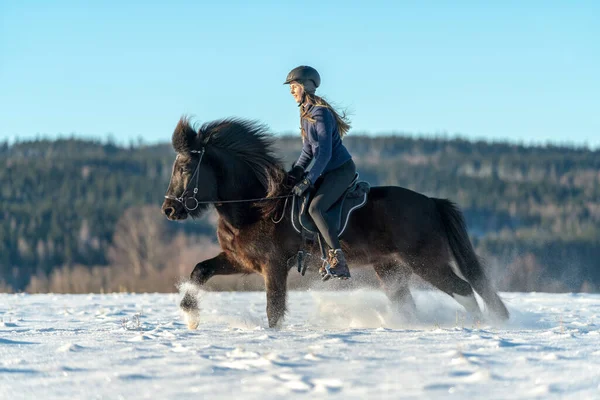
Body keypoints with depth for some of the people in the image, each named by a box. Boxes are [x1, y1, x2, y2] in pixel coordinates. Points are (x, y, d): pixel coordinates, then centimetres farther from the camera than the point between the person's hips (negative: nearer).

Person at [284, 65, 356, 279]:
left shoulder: (320, 113, -19)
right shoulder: (306, 114, 11)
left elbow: (325, 153, -24)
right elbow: (309, 150, 18)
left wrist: (308, 182, -26)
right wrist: (295, 172, 5)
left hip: (342, 169, -10)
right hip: (328, 171, 10)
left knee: (316, 207, -28)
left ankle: (338, 260, -31)